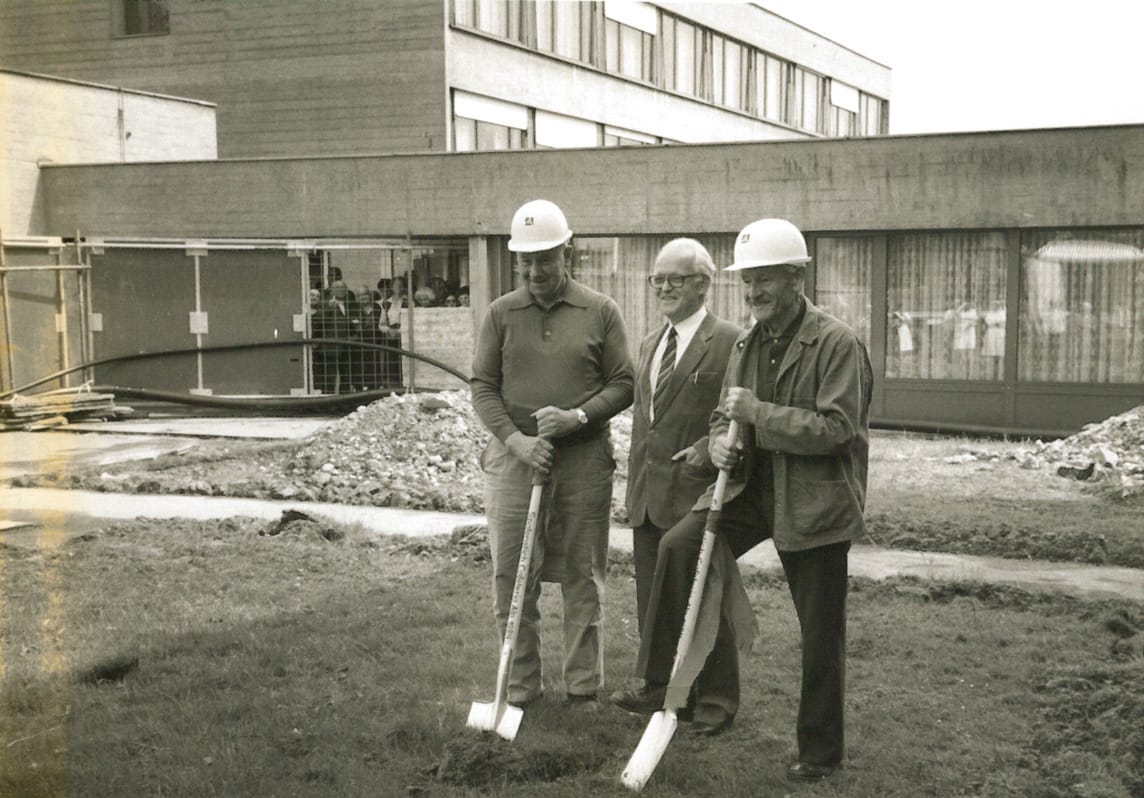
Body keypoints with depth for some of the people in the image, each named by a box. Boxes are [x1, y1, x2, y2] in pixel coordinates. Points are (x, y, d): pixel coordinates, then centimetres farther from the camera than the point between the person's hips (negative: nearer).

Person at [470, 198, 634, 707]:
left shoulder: (600, 312, 3)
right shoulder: (501, 313, 6)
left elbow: (623, 384, 3)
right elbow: (482, 386, 4)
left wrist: (579, 416, -14)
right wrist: (514, 438, -11)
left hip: (584, 458, -1)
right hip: (515, 453, 1)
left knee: (582, 577, 6)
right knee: (511, 578, 3)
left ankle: (584, 688, 17)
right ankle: (520, 689, 15)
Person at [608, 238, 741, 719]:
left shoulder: (729, 343, -9)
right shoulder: (649, 345, 16)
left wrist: (710, 448, -22)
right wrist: (635, 481, 17)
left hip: (695, 493, -7)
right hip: (646, 494, 8)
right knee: (650, 595, 13)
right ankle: (655, 685, 26)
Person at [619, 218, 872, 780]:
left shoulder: (837, 343, -13)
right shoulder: (746, 344, 10)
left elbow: (836, 428, -20)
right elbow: (724, 414, 19)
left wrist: (759, 413, -21)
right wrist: (722, 442, -5)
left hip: (816, 502, -6)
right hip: (752, 486, 6)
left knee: (820, 635, 4)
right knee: (679, 545, -17)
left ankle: (819, 752, 22)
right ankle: (710, 693, -7)